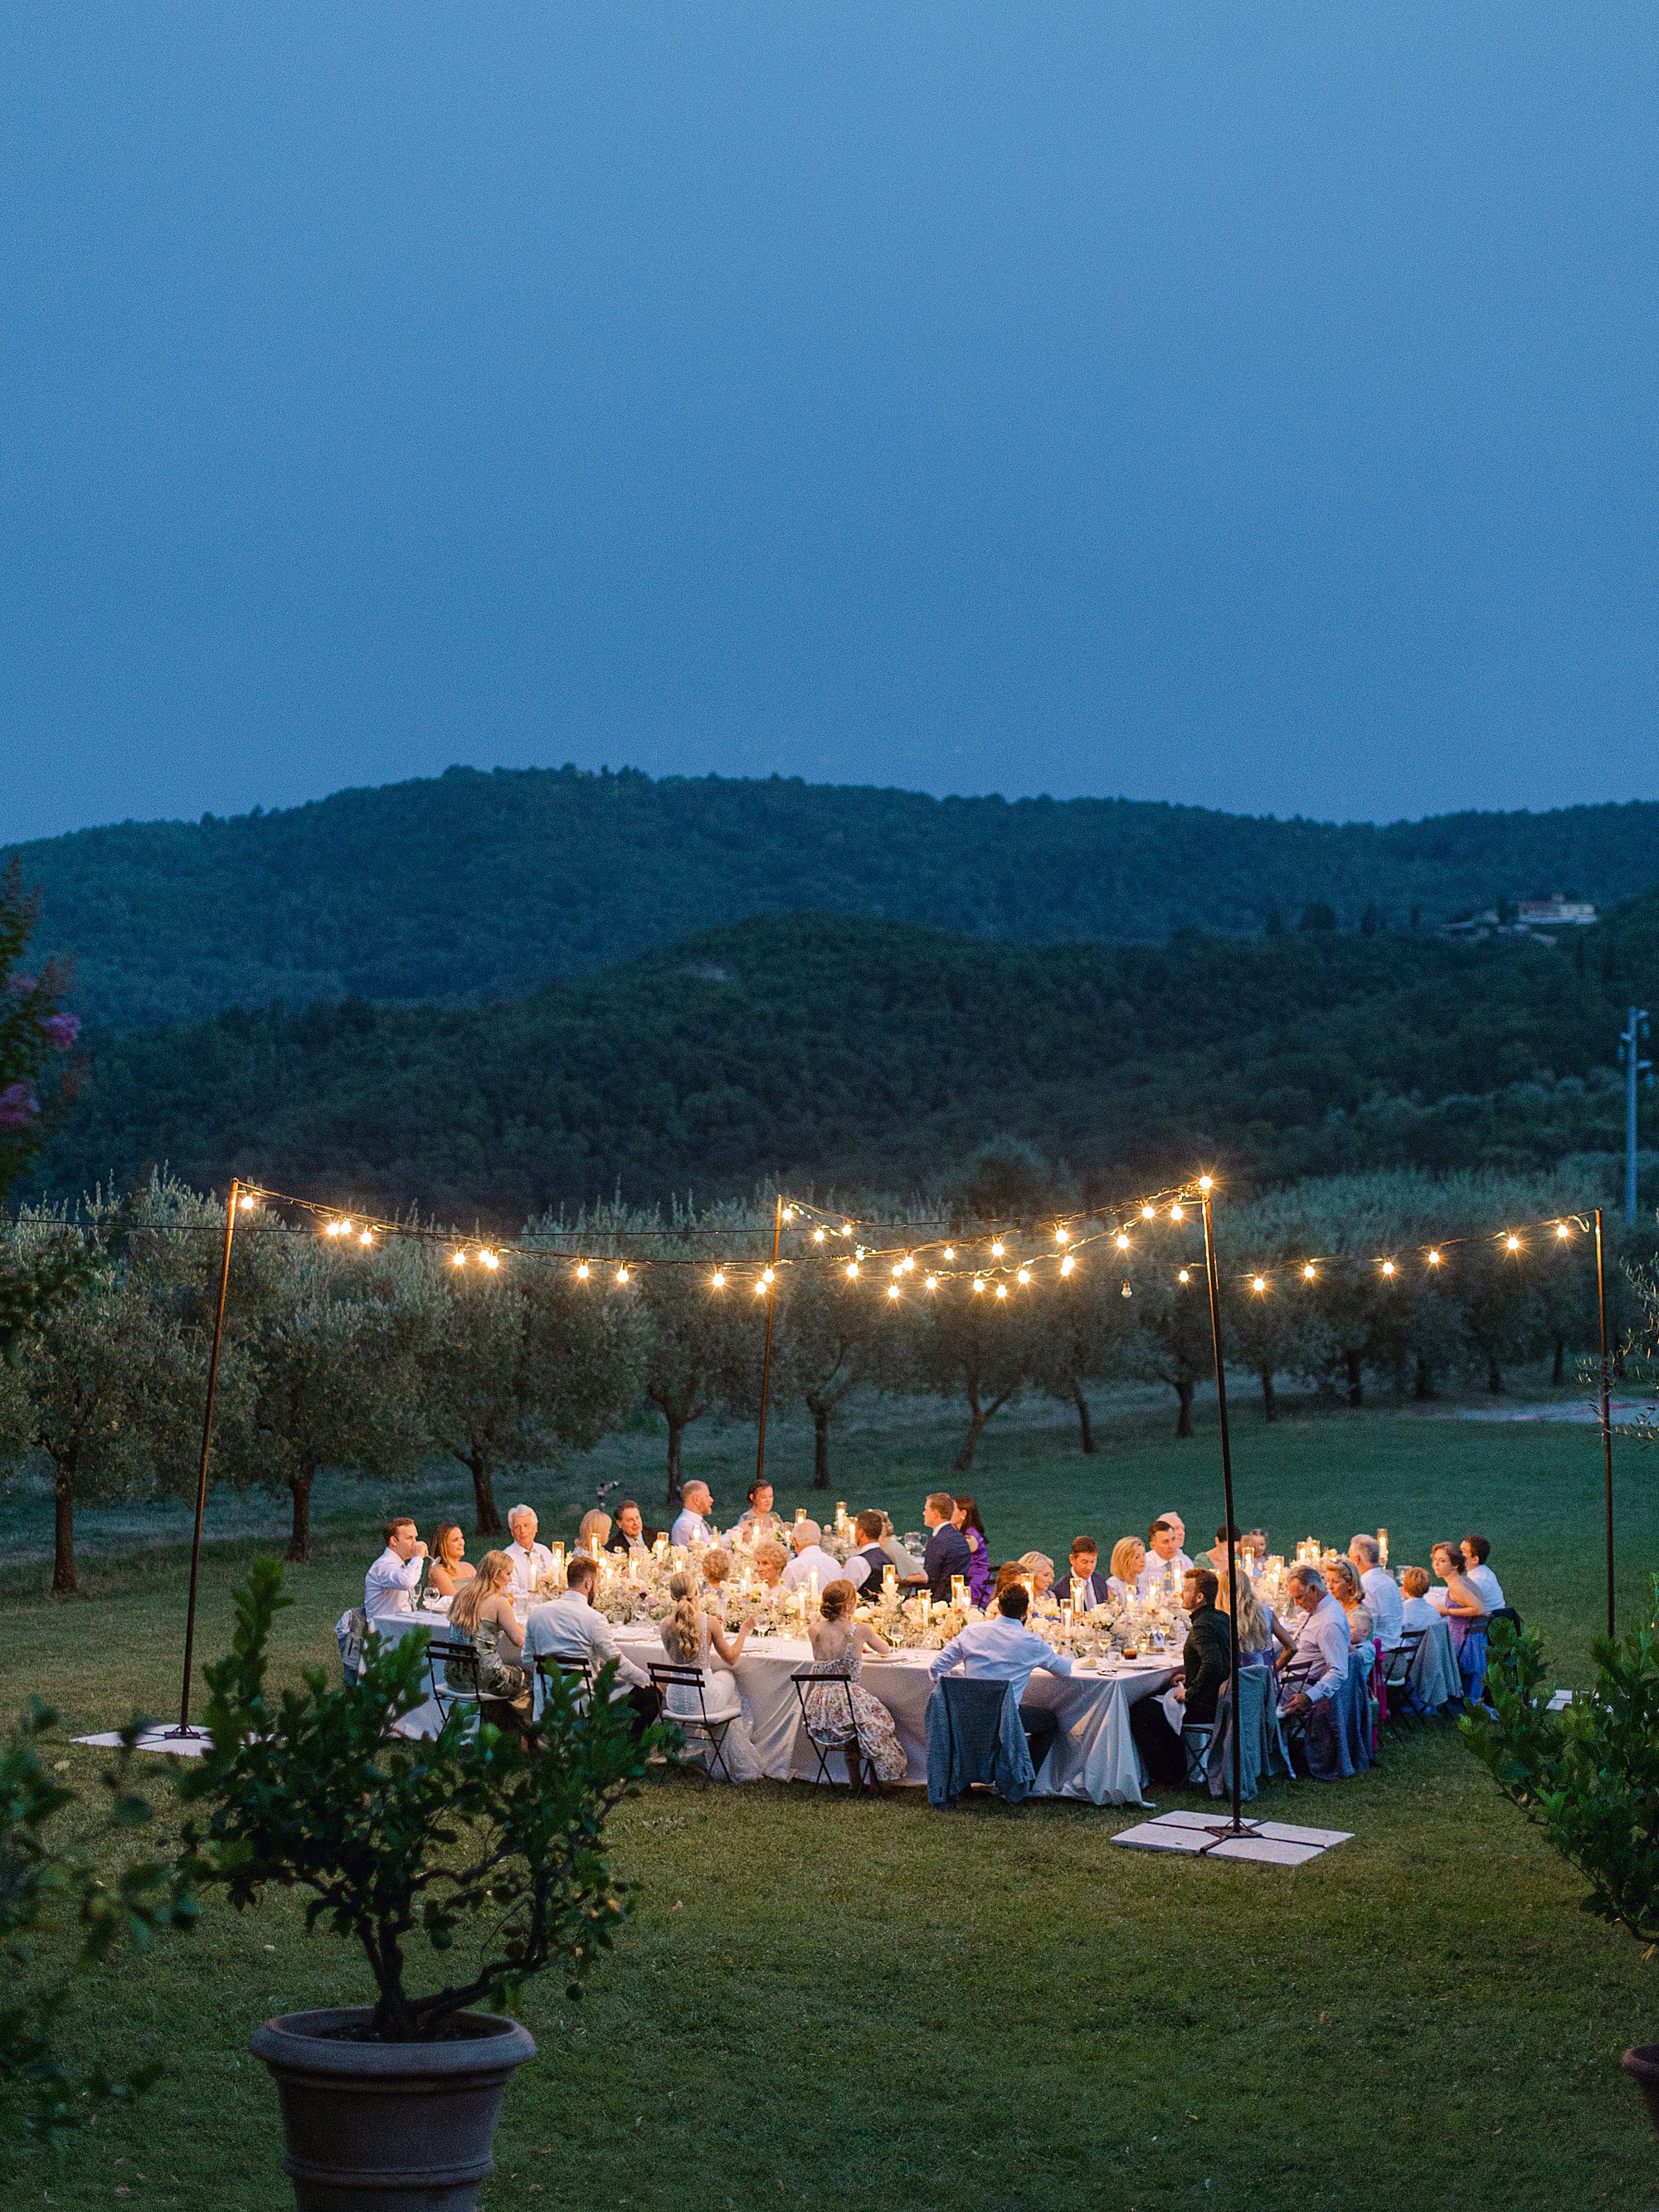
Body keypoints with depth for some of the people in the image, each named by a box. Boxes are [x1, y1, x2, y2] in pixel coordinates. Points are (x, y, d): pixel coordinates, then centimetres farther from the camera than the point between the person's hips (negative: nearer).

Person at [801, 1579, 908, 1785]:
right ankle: (877, 1781, 33)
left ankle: (854, 1779, 37)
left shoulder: (814, 1630, 2)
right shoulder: (860, 1629, -6)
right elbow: (885, 1650, 15)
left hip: (818, 1712, 4)